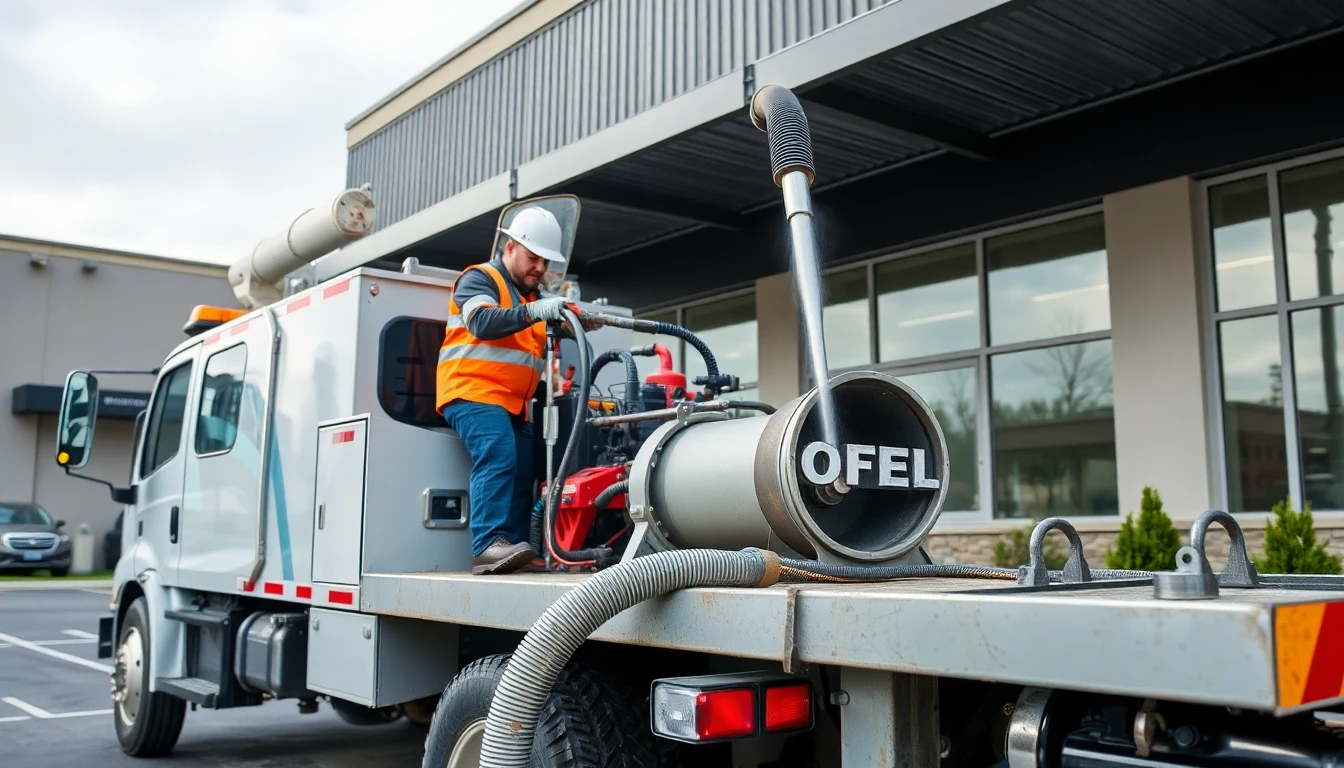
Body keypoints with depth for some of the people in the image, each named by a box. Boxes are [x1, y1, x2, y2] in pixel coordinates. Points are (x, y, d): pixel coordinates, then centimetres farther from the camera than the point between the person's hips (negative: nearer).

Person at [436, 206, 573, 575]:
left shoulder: (533, 296, 25)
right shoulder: (479, 278, 0)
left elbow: (538, 347, 25)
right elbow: (482, 323, -20)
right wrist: (534, 312, -31)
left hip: (514, 404, 9)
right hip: (472, 393, -9)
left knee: (523, 476, -2)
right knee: (498, 458, -26)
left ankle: (511, 550, -2)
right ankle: (488, 546, -32)